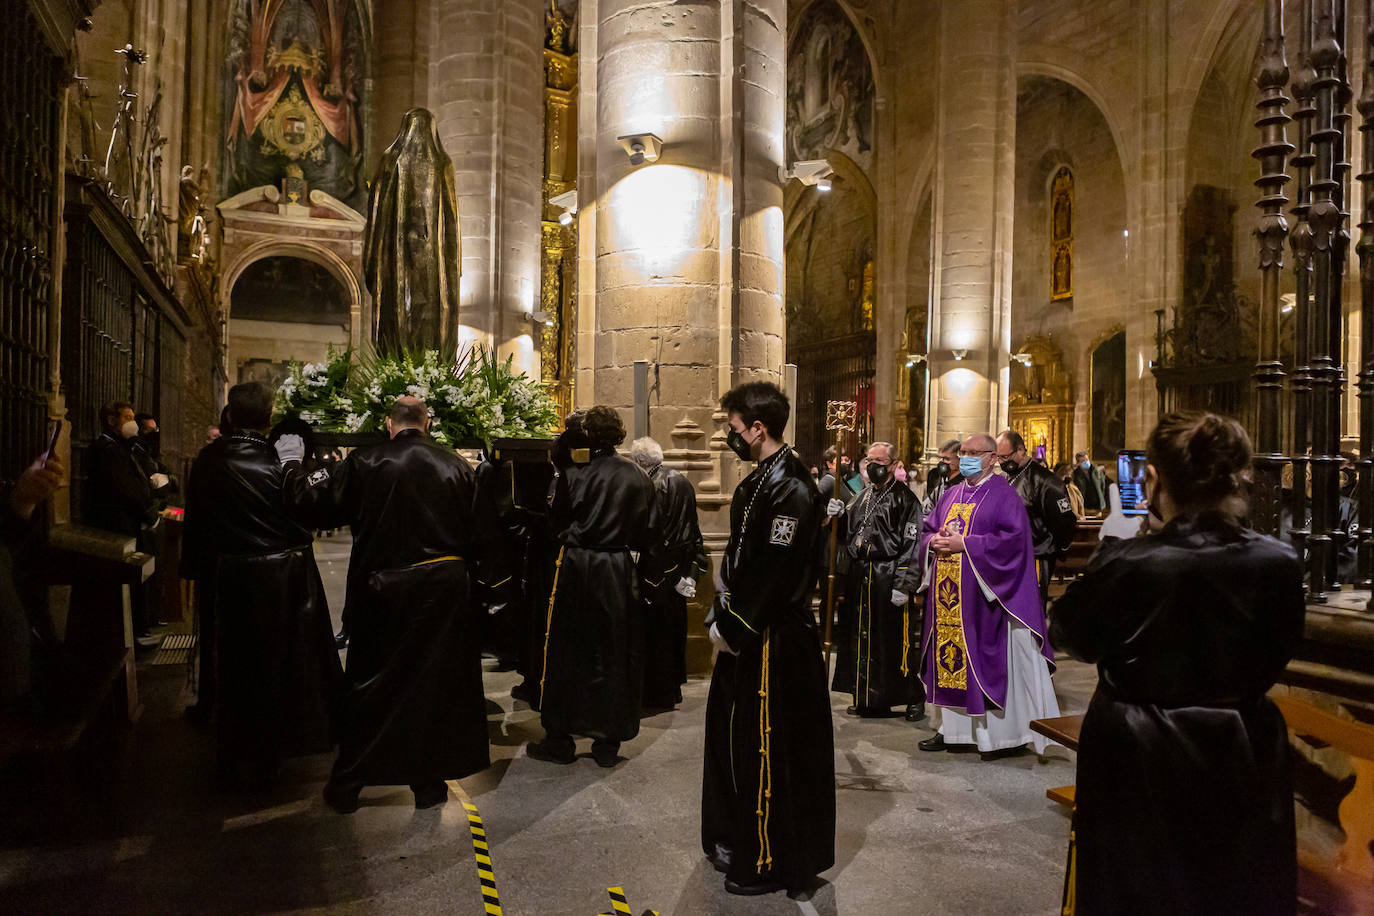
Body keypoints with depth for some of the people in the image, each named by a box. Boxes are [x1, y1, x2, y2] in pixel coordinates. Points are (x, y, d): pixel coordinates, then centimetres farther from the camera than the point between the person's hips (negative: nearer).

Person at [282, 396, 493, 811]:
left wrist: (292, 465, 12)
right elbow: (480, 529, 0)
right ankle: (428, 781, 23)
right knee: (434, 682, 13)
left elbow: (316, 505, -3)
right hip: (444, 588, 1)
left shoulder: (365, 463, -9)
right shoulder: (456, 466, -3)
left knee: (369, 686, 13)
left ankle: (347, 783, 25)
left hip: (383, 590, -1)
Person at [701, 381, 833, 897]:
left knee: (767, 751, 4)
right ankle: (738, 843, 40)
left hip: (775, 643, -10)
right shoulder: (759, 481, 10)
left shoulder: (790, 490, -21)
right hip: (745, 635, 10)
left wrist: (730, 629, -16)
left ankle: (772, 863, 23)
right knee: (734, 737, 21)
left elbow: (771, 574, -24)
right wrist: (722, 619, 9)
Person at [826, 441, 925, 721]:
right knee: (863, 638, 11)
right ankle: (868, 698, 23)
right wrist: (840, 516, -2)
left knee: (895, 641, 0)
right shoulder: (865, 496, 15)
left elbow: (912, 544, -14)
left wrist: (903, 585, -19)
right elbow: (849, 534, 19)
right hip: (861, 578, 7)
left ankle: (914, 698, 17)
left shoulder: (905, 498, -8)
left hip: (888, 577, -7)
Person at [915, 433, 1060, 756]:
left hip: (982, 596, -7)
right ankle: (953, 728, 20)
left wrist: (964, 544, -18)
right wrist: (934, 541, -4)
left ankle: (1004, 733, 9)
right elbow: (928, 530, 20)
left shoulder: (1004, 495, -5)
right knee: (950, 657, 10)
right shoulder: (951, 495, 16)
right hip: (949, 596, 7)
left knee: (987, 660, -3)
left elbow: (1013, 538, -16)